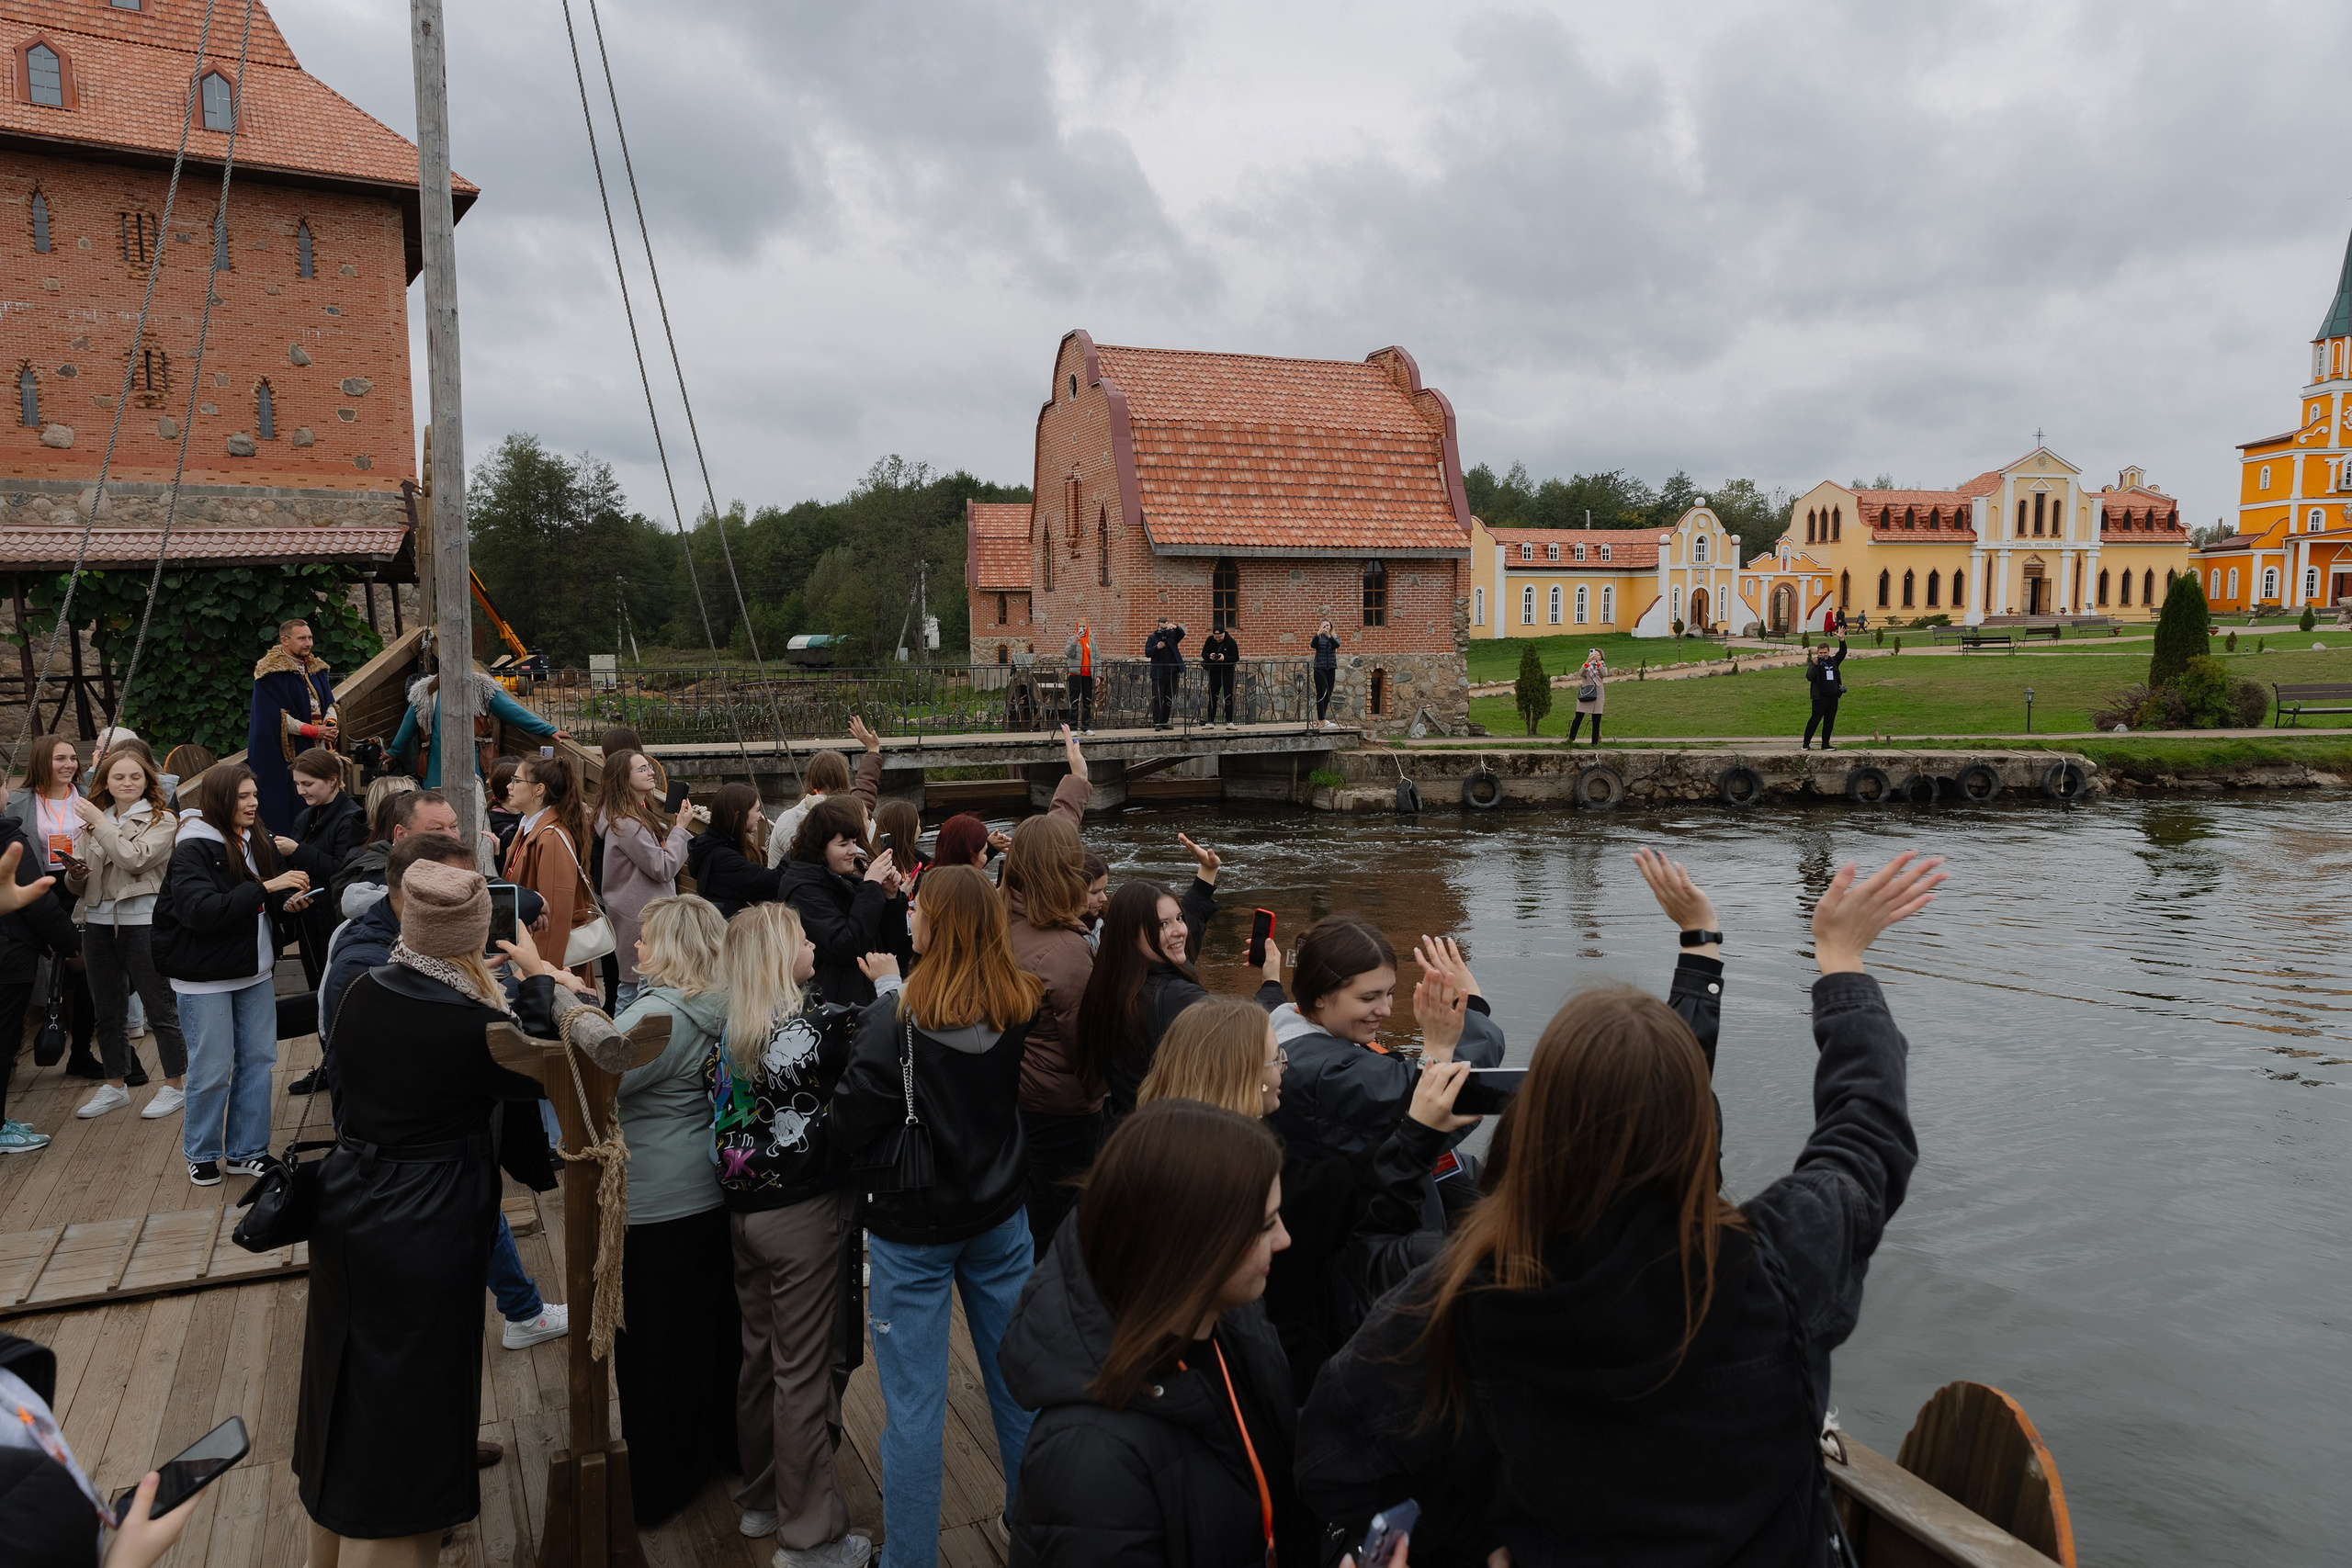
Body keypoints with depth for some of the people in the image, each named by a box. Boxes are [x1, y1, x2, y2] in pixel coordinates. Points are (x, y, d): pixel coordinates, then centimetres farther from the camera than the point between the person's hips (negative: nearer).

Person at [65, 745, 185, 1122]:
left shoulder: (161, 820, -3)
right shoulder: (96, 820, 12)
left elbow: (134, 859, -20)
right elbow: (83, 881, 16)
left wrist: (101, 823, -13)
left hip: (142, 922, -6)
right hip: (98, 922, 6)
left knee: (160, 1007, 1)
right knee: (108, 1012, 14)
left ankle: (175, 1085, 11)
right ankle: (115, 1085, 26)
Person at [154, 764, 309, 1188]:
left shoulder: (257, 843, 6)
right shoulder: (192, 851, -14)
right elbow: (202, 911, -26)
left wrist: (289, 900, -4)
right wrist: (266, 888, -28)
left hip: (254, 973, 6)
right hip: (204, 979, -6)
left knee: (257, 1059, 9)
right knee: (211, 1070, 2)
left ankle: (247, 1152, 21)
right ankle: (201, 1154, 22)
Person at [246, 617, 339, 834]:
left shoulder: (316, 668, 14)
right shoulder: (271, 674, -7)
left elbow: (329, 702, 13)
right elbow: (275, 716, -13)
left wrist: (331, 723, -9)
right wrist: (314, 731, -16)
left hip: (316, 750, 6)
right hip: (283, 754, -6)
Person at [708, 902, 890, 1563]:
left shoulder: (727, 1033, 1)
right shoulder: (818, 1023, -20)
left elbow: (719, 1112, 10)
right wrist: (889, 981, -1)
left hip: (745, 1208, 7)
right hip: (808, 1212, -7)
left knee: (761, 1357, 21)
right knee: (809, 1369, 4)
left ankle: (762, 1498, 36)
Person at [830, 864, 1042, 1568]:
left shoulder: (899, 1020, -22)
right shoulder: (1026, 1005, -9)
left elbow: (853, 1125, -15)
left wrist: (872, 1181, 3)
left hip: (913, 1226, -4)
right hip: (1000, 1214, 5)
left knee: (914, 1403, 8)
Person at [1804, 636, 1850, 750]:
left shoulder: (1833, 661, 13)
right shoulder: (1814, 663, -4)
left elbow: (1842, 652, 13)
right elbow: (1809, 677, -17)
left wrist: (1841, 639, 1)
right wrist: (1815, 665, -26)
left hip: (1833, 697, 6)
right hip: (1820, 698, -6)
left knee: (1829, 722, 8)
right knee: (1815, 720, -8)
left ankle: (1825, 744, 16)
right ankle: (1806, 744, -4)